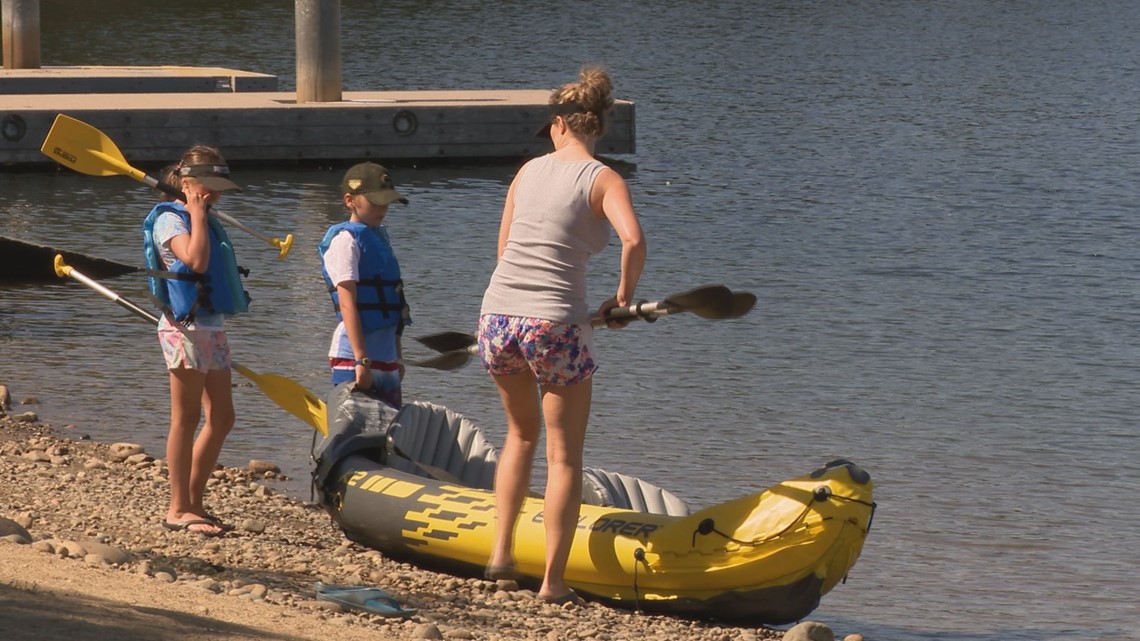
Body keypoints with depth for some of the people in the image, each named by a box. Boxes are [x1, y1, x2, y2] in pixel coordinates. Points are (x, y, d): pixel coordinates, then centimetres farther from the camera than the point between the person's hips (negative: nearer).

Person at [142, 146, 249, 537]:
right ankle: (179, 510, 0)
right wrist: (197, 215, -19)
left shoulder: (207, 223, 17)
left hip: (212, 328, 9)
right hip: (186, 328, -9)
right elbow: (196, 259, -28)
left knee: (221, 419, 8)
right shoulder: (170, 220, -11)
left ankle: (194, 502, 16)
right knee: (186, 420, -5)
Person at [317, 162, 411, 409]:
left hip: (385, 354, 9)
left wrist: (397, 358, 22)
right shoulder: (345, 240, -9)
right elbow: (348, 304, -17)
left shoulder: (379, 236, 17)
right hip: (355, 353, -9)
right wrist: (361, 360, -24)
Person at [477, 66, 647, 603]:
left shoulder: (529, 170, 11)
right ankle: (553, 580, 6)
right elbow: (633, 240, -20)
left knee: (521, 433, 27)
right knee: (564, 457, 8)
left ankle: (500, 553, 20)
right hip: (556, 325, -4)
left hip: (497, 317, 4)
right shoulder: (602, 179, -3)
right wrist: (624, 295, -4)